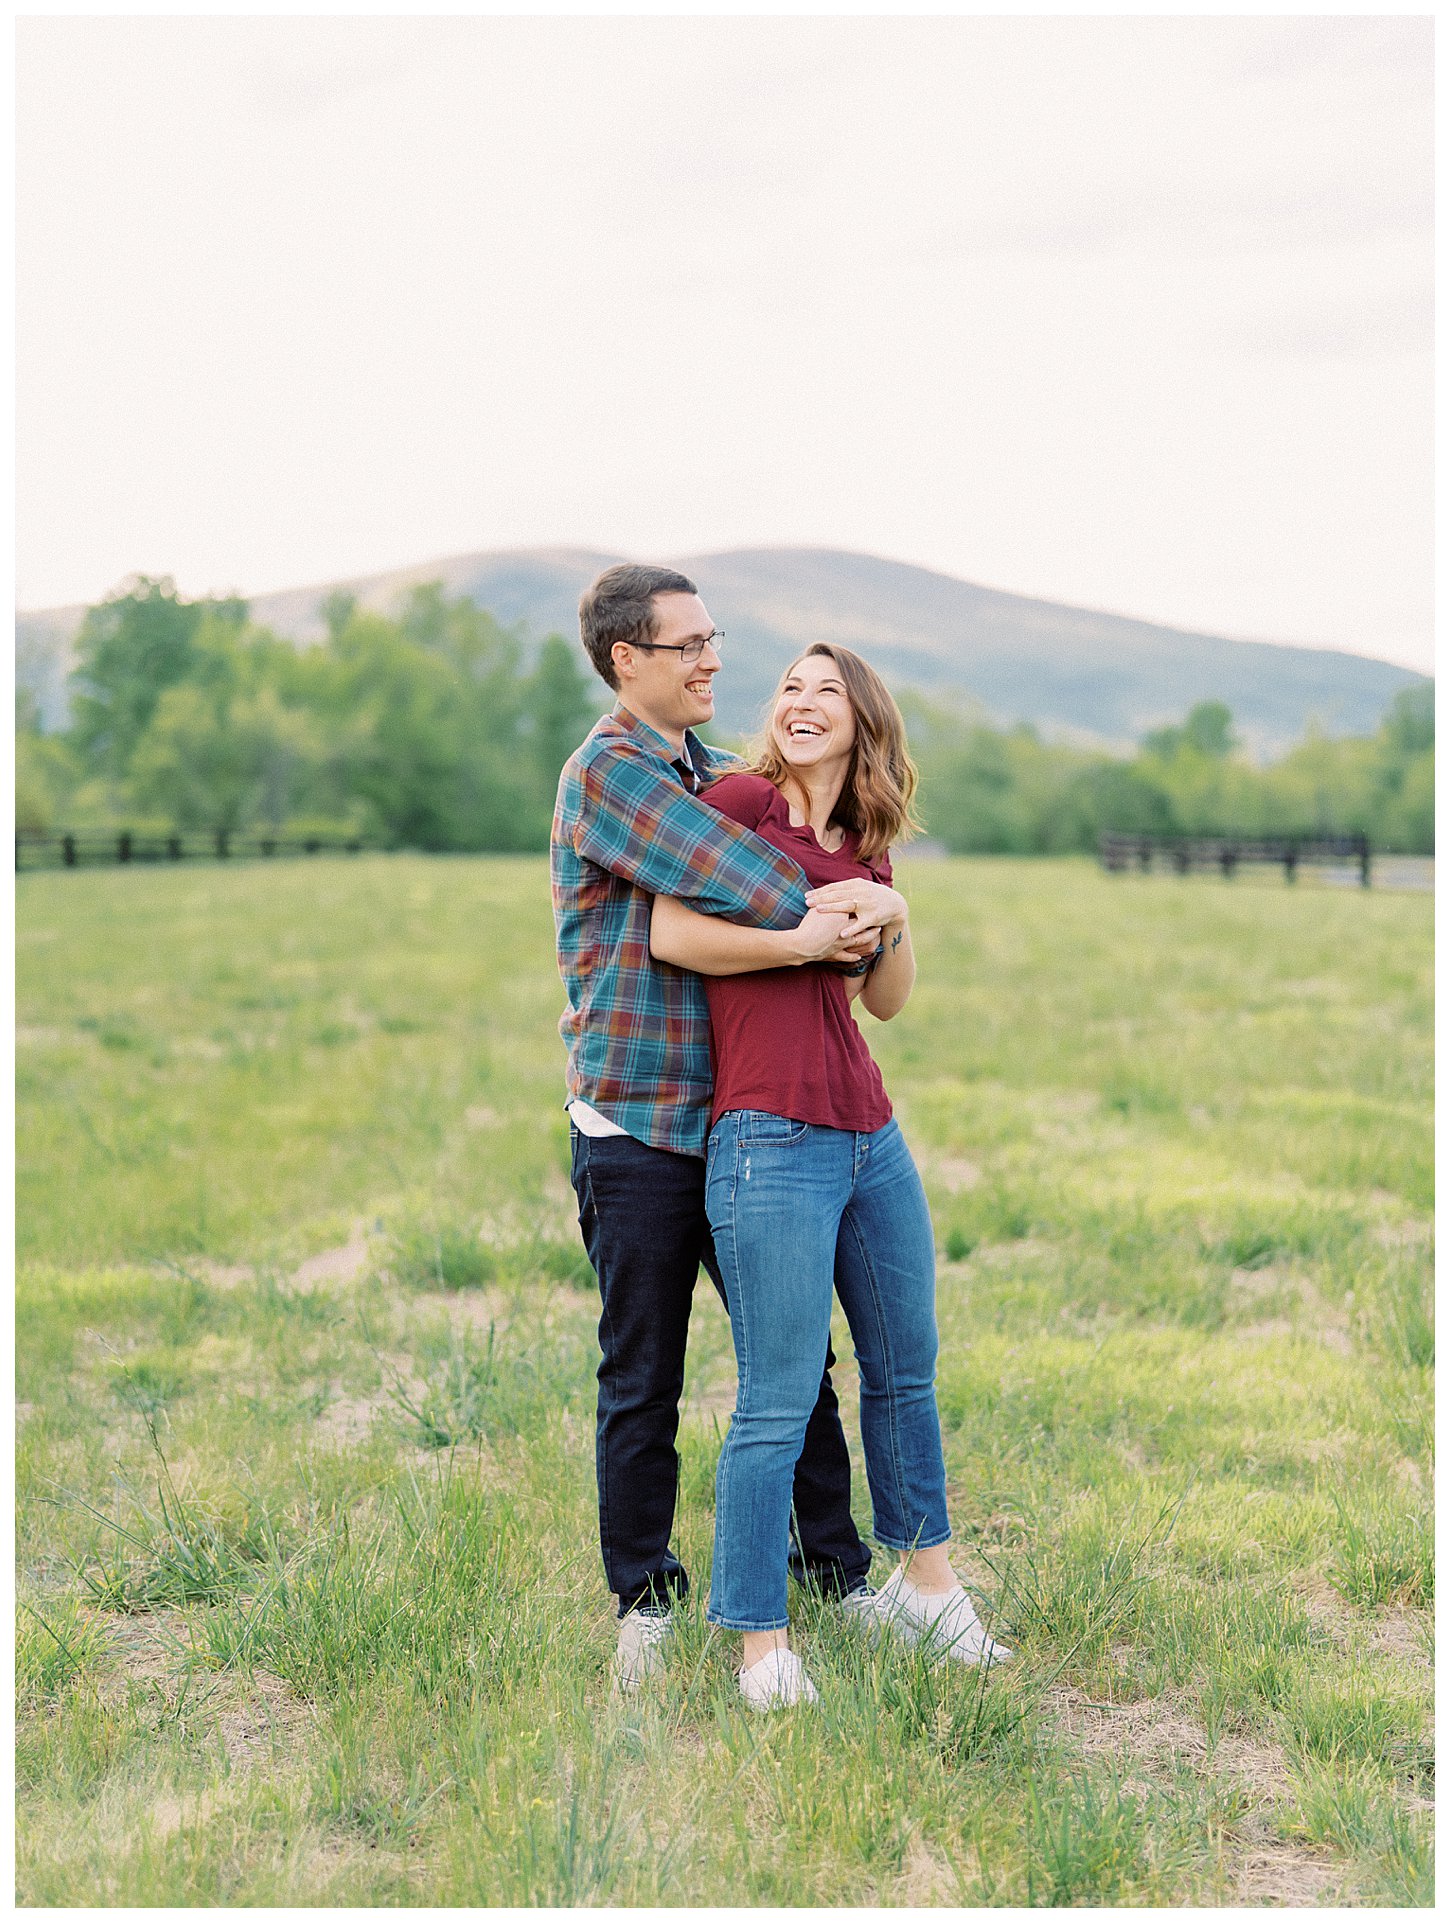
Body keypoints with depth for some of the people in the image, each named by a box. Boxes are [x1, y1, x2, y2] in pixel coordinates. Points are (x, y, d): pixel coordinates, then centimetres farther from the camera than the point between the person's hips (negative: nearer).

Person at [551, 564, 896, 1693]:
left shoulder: (720, 775, 14)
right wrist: (838, 930, -9)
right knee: (643, 1381, 5)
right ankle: (644, 1605, 18)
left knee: (798, 1355, 11)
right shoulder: (606, 773, -10)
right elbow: (744, 886, -21)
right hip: (638, 1133, -6)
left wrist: (807, 938, -14)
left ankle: (840, 1573, 24)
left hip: (742, 1122, 6)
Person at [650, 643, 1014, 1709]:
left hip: (871, 1135, 8)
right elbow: (670, 930, -14)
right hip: (770, 1140, -7)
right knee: (778, 1403, -3)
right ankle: (763, 1645, 9)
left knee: (906, 1369, 19)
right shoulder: (739, 800, -4)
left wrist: (891, 919, -1)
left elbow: (891, 1001, 18)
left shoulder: (867, 850, 16)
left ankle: (926, 1580, 37)